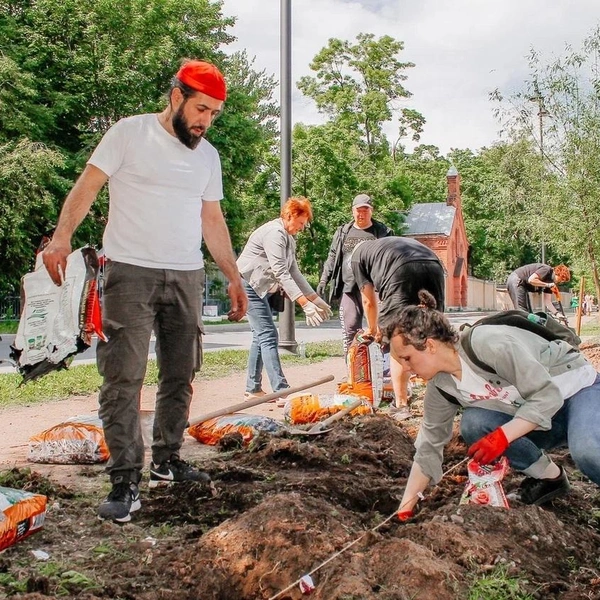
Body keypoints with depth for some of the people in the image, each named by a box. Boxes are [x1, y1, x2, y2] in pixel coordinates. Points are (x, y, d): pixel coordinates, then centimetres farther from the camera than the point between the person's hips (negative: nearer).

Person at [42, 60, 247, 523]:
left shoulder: (208, 155, 15)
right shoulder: (131, 132, -1)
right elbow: (88, 185, -5)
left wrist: (234, 276, 16)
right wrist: (62, 235, -21)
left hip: (187, 277, 6)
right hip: (131, 273, -5)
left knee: (180, 376, 9)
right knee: (124, 376, -10)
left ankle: (166, 460, 23)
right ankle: (126, 480, -7)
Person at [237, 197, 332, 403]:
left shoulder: (289, 239, 14)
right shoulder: (274, 233, -19)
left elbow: (294, 272, 16)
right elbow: (281, 273, -27)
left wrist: (315, 298, 9)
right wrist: (305, 303, -31)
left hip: (262, 288, 10)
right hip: (248, 284, -10)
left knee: (261, 336, 9)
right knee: (268, 336, -15)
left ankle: (253, 388, 14)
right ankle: (281, 390, -18)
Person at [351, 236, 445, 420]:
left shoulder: (357, 255, 26)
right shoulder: (396, 242, 42)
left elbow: (369, 301, 26)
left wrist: (373, 329, 44)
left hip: (402, 273, -5)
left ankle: (402, 406, 6)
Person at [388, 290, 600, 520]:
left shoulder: (489, 344, -30)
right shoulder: (440, 387, -8)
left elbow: (548, 395, -27)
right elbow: (429, 448, -1)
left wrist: (502, 436, -35)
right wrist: (404, 510, -3)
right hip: (533, 419, 7)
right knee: (472, 423, -20)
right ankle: (548, 476, -3)